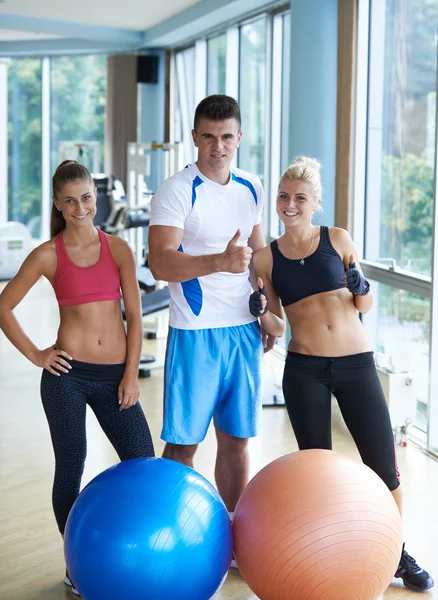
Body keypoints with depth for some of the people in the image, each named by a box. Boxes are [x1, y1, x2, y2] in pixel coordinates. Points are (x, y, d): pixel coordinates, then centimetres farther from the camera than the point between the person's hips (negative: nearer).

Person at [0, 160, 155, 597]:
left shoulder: (117, 249, 5)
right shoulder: (48, 255, 0)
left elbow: (134, 316, 4)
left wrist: (131, 376, -1)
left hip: (114, 376, 2)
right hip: (67, 374, -2)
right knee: (70, 468, 4)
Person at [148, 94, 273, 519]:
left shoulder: (252, 189, 10)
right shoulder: (177, 191, -10)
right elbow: (160, 263, -21)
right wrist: (221, 262, -33)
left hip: (244, 329, 6)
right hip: (195, 332, -5)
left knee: (237, 440, 11)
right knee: (182, 442, 0)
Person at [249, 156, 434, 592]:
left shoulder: (338, 240, 3)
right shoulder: (266, 258, 3)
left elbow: (364, 306, 9)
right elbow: (275, 326, 8)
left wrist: (361, 289, -12)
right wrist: (262, 311, -13)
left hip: (357, 365, 0)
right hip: (304, 371, 0)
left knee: (383, 467, 2)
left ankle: (397, 553, 22)